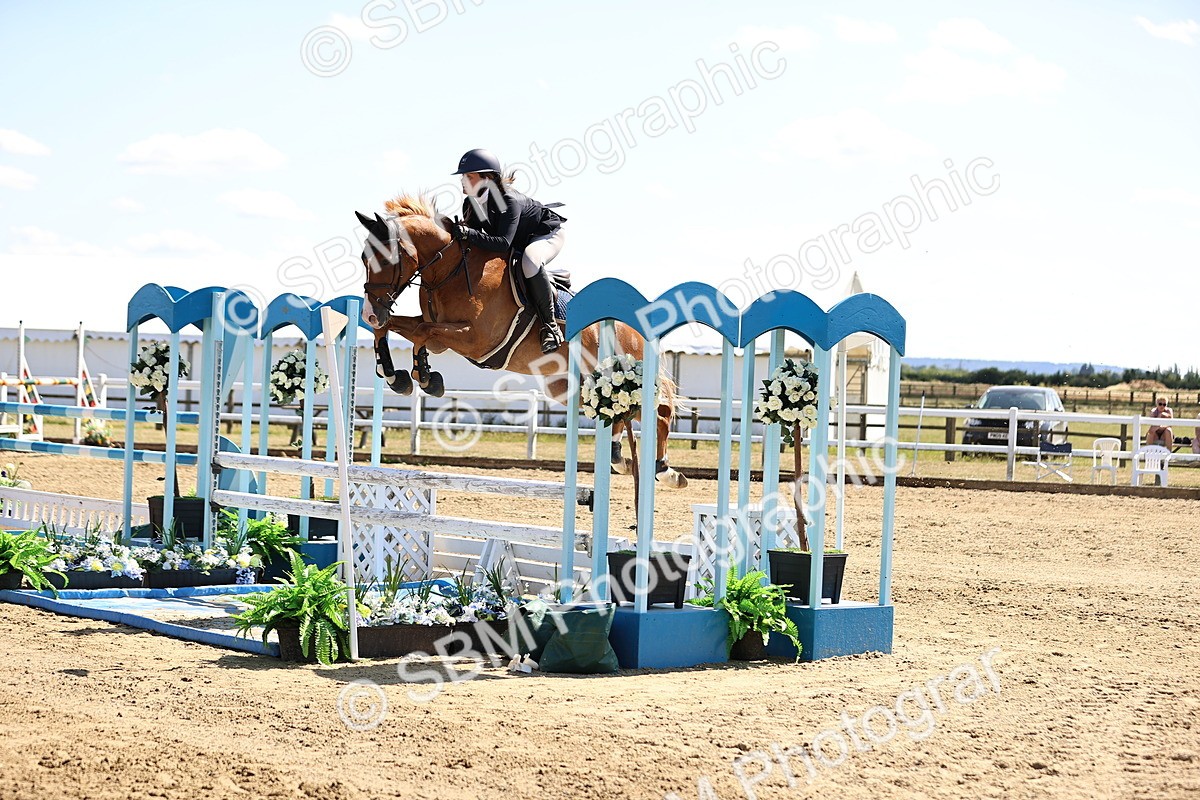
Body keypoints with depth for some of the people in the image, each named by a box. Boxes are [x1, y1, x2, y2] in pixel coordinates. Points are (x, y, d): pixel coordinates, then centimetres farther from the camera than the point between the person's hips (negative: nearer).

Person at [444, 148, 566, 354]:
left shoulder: (509, 201, -35)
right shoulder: (470, 203, -11)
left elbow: (504, 243, -45)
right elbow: (475, 236, -8)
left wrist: (467, 233, -50)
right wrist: (455, 230, -29)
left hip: (547, 235, -9)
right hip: (519, 244, 9)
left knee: (529, 261, -41)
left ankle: (550, 324, -29)